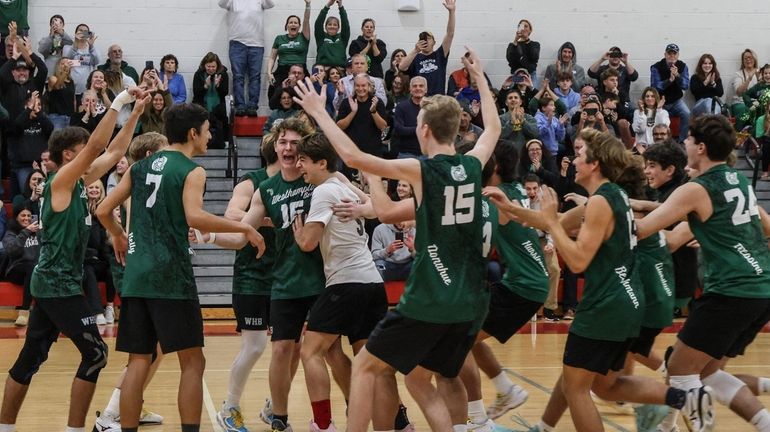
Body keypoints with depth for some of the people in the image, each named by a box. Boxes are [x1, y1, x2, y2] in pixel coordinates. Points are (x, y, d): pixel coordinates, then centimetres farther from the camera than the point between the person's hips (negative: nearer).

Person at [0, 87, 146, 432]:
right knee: (95, 353, -6)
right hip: (59, 284, -9)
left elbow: (114, 152, 19)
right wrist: (119, 102, -21)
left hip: (52, 282, 9)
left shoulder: (79, 182, 12)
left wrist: (135, 113, 13)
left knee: (31, 357, 11)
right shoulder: (61, 180, -11)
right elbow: (97, 146, -23)